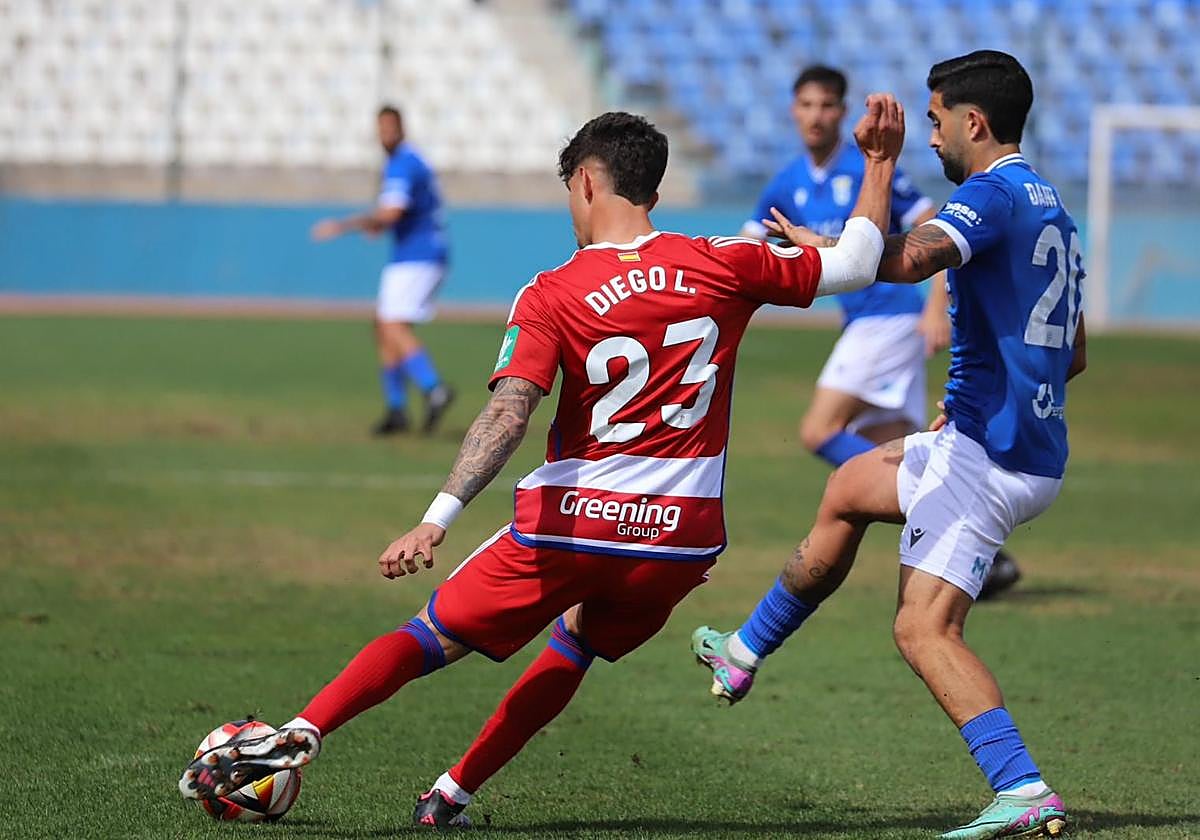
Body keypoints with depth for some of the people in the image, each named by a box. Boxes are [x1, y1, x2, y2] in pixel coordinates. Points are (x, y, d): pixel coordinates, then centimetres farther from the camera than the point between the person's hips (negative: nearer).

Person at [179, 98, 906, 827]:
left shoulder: (552, 296, -7)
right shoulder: (723, 265, -1)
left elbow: (508, 414, -19)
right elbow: (853, 267, 7)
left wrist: (438, 519, -25)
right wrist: (880, 164, 18)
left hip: (569, 524, -3)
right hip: (682, 539, 3)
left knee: (435, 637, 9)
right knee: (576, 646, 26)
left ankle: (297, 736, -6)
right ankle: (452, 795, 19)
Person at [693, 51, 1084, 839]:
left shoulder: (994, 195, -13)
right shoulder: (1050, 207, 18)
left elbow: (911, 257, -33)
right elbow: (1074, 353, 25)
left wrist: (811, 242, -17)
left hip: (988, 452, -10)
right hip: (1034, 449, 10)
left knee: (925, 630, -16)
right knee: (849, 488, 28)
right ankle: (745, 654, 41)